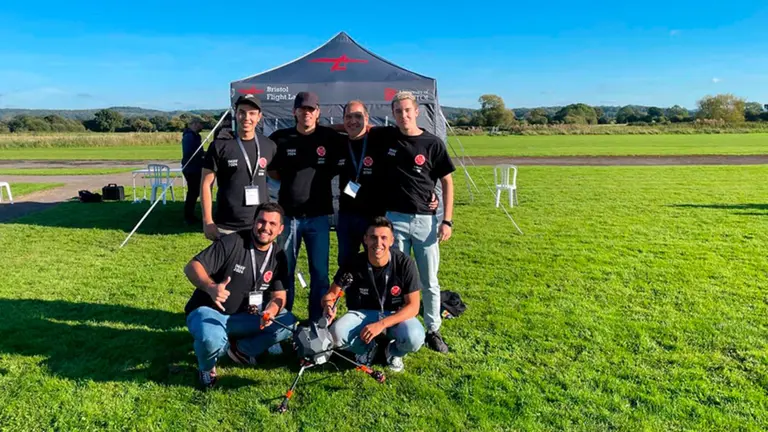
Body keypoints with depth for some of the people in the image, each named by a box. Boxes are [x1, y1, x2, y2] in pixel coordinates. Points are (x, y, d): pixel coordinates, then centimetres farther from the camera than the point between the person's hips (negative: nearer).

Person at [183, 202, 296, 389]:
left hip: (243, 317, 5)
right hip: (208, 311, -5)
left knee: (288, 323, -15)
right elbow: (191, 267, -20)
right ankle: (206, 367, 1)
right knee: (212, 341, -37)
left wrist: (270, 312, -25)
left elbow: (279, 295, -1)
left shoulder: (278, 256, -1)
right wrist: (210, 287, -41)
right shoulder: (231, 242, -17)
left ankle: (241, 350, 7)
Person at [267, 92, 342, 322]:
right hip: (288, 214, 1)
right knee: (284, 270, 9)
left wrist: (320, 180, 0)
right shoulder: (280, 138, 2)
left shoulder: (330, 138, 1)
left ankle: (318, 321, 19)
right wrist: (290, 180, 1)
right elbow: (269, 169, 12)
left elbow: (336, 168, 13)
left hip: (319, 215, 0)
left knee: (320, 272, 5)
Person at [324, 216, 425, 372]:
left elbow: (413, 306, -18)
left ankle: (394, 352, 5)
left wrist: (381, 324, -31)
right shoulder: (353, 264, -15)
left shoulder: (405, 263, -20)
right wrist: (328, 305, -31)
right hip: (363, 313, 1)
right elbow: (331, 294, -5)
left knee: (414, 338, -33)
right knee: (337, 333, -29)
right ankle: (367, 349, 6)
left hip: (396, 315, -1)